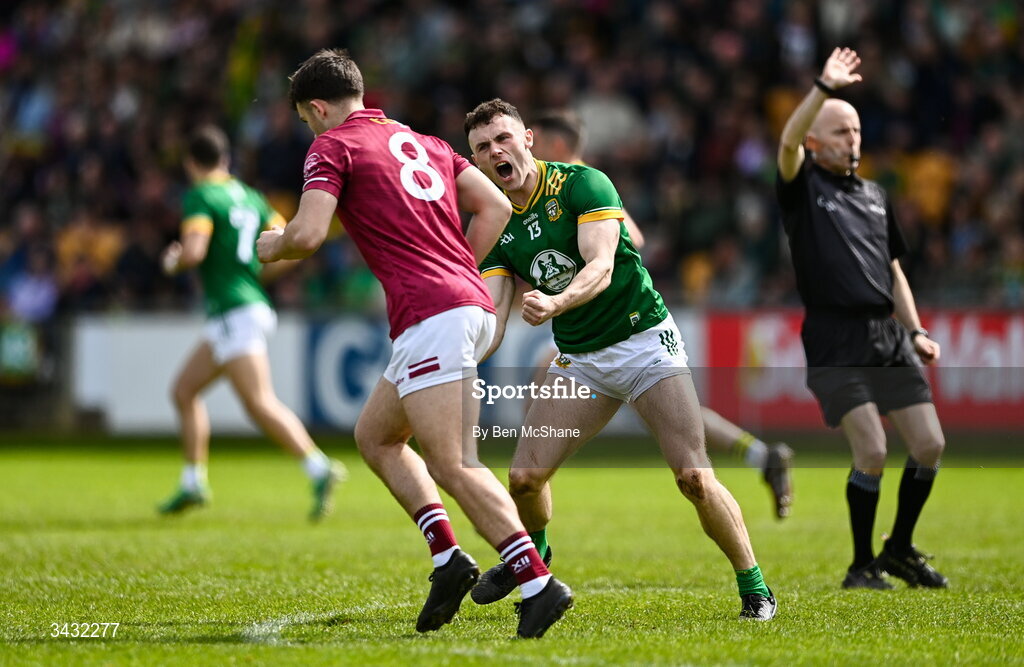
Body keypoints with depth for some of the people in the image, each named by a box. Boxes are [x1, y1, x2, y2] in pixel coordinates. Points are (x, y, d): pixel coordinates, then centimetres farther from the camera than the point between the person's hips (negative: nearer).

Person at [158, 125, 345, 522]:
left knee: (260, 403, -17)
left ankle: (319, 469, -27)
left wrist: (173, 262, -1)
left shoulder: (201, 196, -9)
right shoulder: (249, 197, 14)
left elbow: (194, 251, -23)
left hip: (235, 314, -9)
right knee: (184, 391, 17)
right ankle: (193, 484, 19)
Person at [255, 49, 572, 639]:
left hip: (431, 314, -9)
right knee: (374, 435, 20)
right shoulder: (422, 142, 24)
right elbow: (495, 207, 20)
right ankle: (448, 558, 8)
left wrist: (273, 246, 11)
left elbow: (308, 233, -11)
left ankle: (538, 582, -25)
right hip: (472, 306, 9)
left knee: (452, 465, -13)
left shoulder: (334, 145, 2)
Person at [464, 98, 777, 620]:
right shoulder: (496, 229, 1)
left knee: (694, 477, -15)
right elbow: (491, 320, -4)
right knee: (525, 476, -6)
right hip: (578, 361, 5)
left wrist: (556, 302, -47)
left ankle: (753, 587, 1)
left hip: (644, 338, -4)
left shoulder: (582, 184, -14)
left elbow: (601, 266, -27)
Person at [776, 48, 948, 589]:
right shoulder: (803, 188, 2)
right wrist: (825, 88, -27)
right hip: (835, 342, -6)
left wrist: (915, 331, 14)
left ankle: (900, 550, 20)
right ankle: (861, 566, 3)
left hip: (887, 335, 6)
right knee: (871, 453, -13)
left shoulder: (875, 196, 19)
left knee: (929, 446, 1)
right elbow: (788, 142, -19)